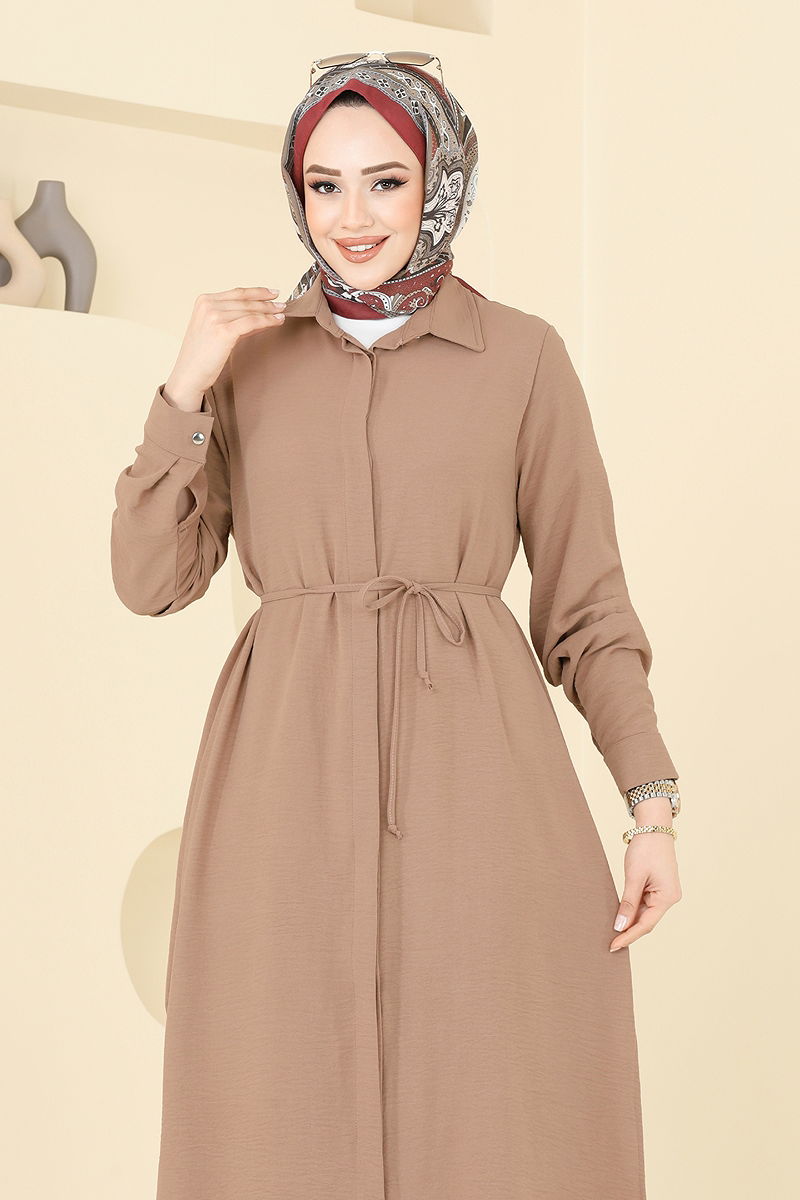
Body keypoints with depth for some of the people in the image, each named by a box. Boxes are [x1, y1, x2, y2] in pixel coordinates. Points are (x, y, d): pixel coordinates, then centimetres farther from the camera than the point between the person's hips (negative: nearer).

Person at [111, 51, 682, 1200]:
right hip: (287, 779, 2)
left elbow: (586, 600, 6)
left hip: (474, 772, -1)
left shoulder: (522, 354, 6)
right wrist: (186, 390, -5)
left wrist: (652, 801, -3)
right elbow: (151, 579, 6)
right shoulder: (250, 354, 11)